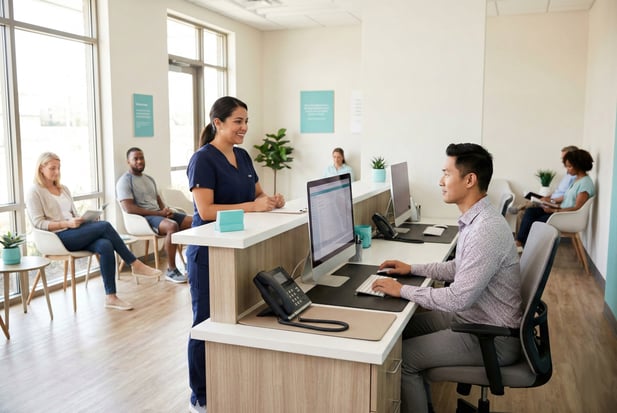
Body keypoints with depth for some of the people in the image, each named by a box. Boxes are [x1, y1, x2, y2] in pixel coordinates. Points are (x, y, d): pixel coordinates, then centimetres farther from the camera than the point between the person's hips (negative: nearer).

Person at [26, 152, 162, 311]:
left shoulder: (64, 189, 22)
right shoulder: (34, 192, 1)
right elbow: (38, 223, -8)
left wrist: (85, 220, -2)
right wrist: (67, 223, -20)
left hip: (74, 233, 6)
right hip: (58, 237, -6)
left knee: (105, 246, -27)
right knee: (105, 225, -26)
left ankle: (111, 297, -28)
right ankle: (135, 264, -17)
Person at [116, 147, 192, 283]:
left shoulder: (149, 179, 21)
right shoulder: (124, 181, -5)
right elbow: (129, 208, -16)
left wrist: (165, 210, -3)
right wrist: (158, 213, -18)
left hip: (158, 214, 8)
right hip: (142, 218, -8)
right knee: (172, 226, -36)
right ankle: (171, 270, -26)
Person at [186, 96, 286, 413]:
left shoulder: (243, 156, 10)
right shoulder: (203, 159, -14)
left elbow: (257, 193, 17)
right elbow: (205, 211, -22)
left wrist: (272, 200, -5)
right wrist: (253, 207, -27)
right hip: (209, 252, -8)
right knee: (207, 322, 3)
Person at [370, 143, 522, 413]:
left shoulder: (486, 230, -29)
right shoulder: (475, 219, 3)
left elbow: (458, 299, -29)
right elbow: (459, 269, 17)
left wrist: (402, 290, -20)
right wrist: (412, 268, 11)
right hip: (473, 317, 10)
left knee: (402, 357, -11)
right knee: (404, 327, 14)